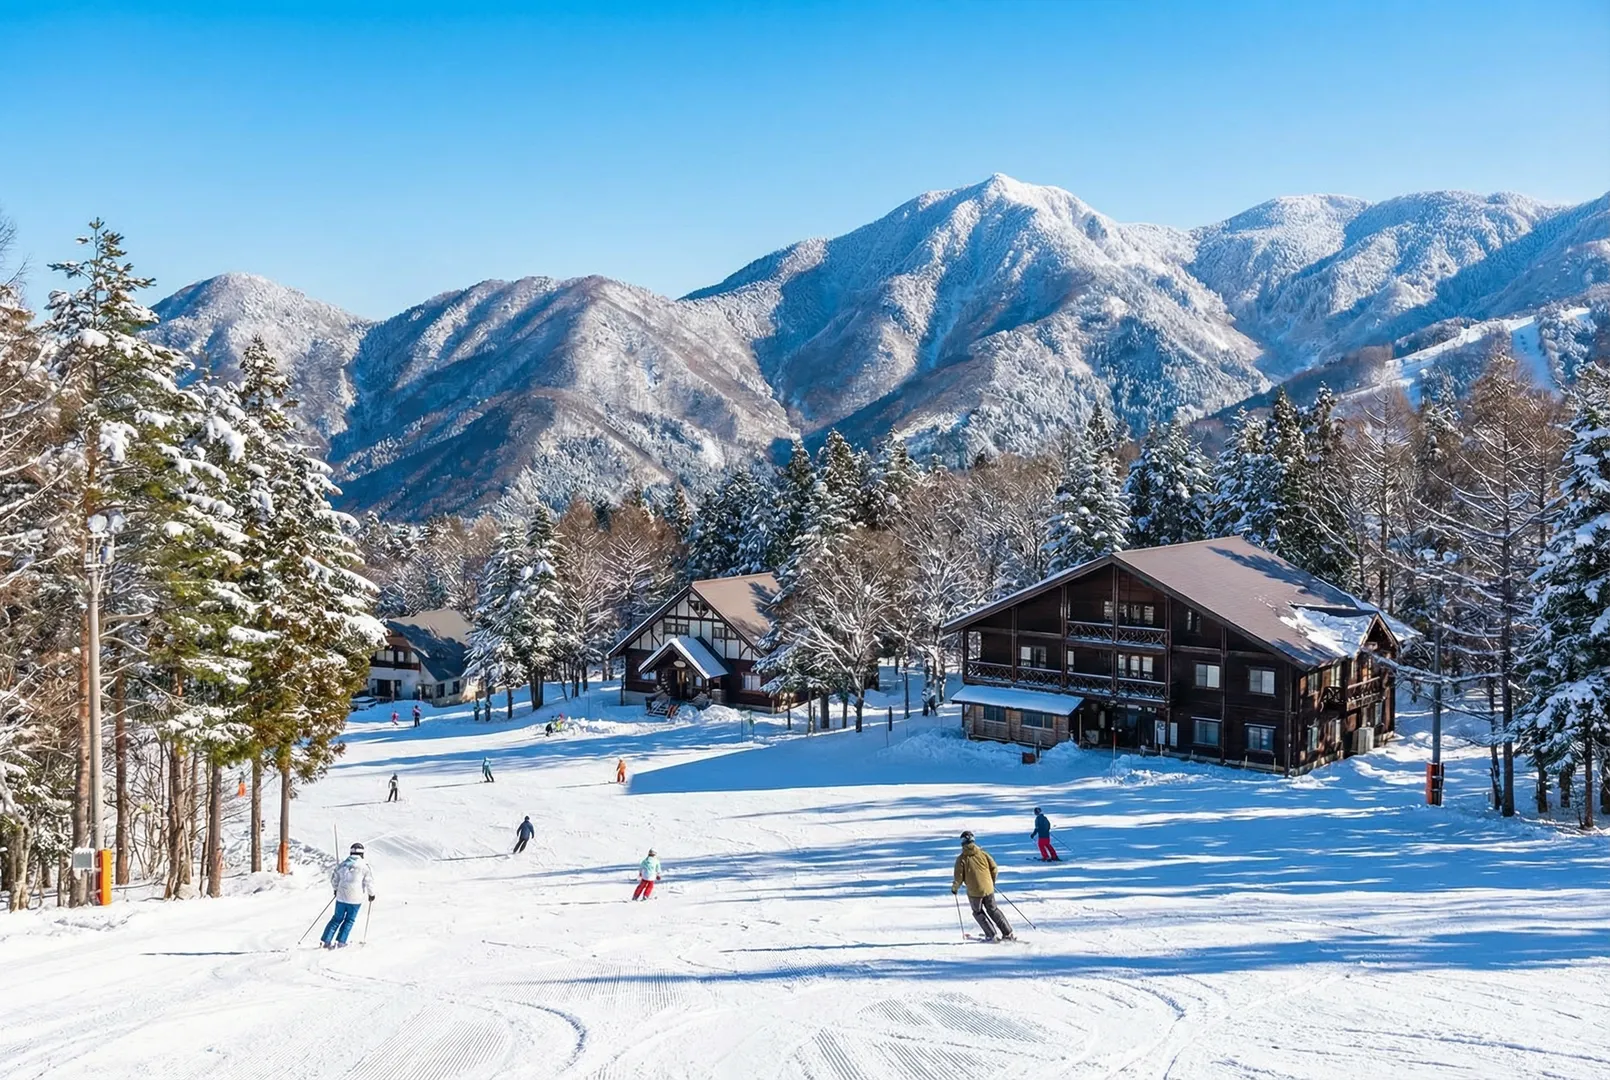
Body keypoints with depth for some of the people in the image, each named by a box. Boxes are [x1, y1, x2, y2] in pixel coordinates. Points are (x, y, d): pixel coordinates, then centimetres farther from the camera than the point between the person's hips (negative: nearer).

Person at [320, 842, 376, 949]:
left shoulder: (342, 864, 4)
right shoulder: (364, 866, -8)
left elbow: (334, 879, 14)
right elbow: (369, 881, -6)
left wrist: (336, 889, 32)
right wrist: (371, 894, 9)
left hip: (341, 897, 4)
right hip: (355, 898, -3)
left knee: (337, 918, 14)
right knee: (349, 920, 10)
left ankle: (326, 940, 9)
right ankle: (340, 941, 7)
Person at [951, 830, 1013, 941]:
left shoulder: (961, 858, -9)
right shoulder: (982, 853, 0)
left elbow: (959, 877, -10)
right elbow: (993, 867, 2)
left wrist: (954, 888, 9)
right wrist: (992, 881, 20)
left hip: (974, 892, -3)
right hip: (988, 889, 3)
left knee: (978, 913, 18)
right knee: (993, 910, 19)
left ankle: (991, 935, 12)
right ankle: (1008, 933, 17)